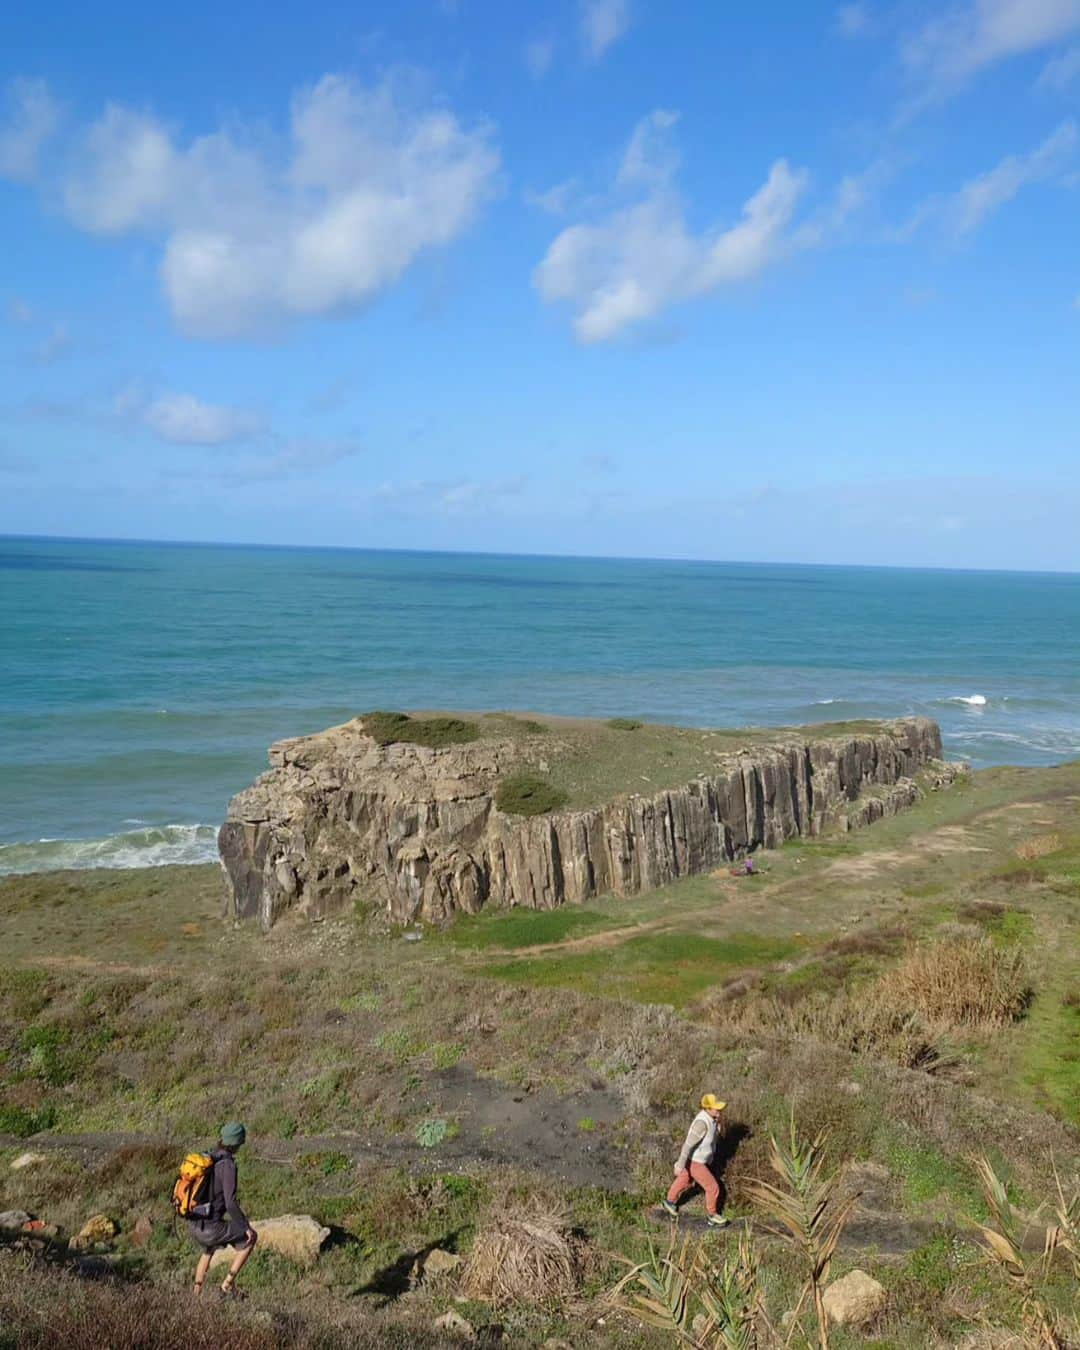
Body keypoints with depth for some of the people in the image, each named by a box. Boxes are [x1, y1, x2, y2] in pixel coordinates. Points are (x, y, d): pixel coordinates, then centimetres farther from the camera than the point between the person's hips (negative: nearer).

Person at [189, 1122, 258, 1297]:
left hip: (194, 1225, 8)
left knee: (209, 1250, 39)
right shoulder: (228, 1164, -19)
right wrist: (246, 1226, -12)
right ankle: (228, 1283, 14)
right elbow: (231, 1203, -24)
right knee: (250, 1237, 15)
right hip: (210, 1228, -8)